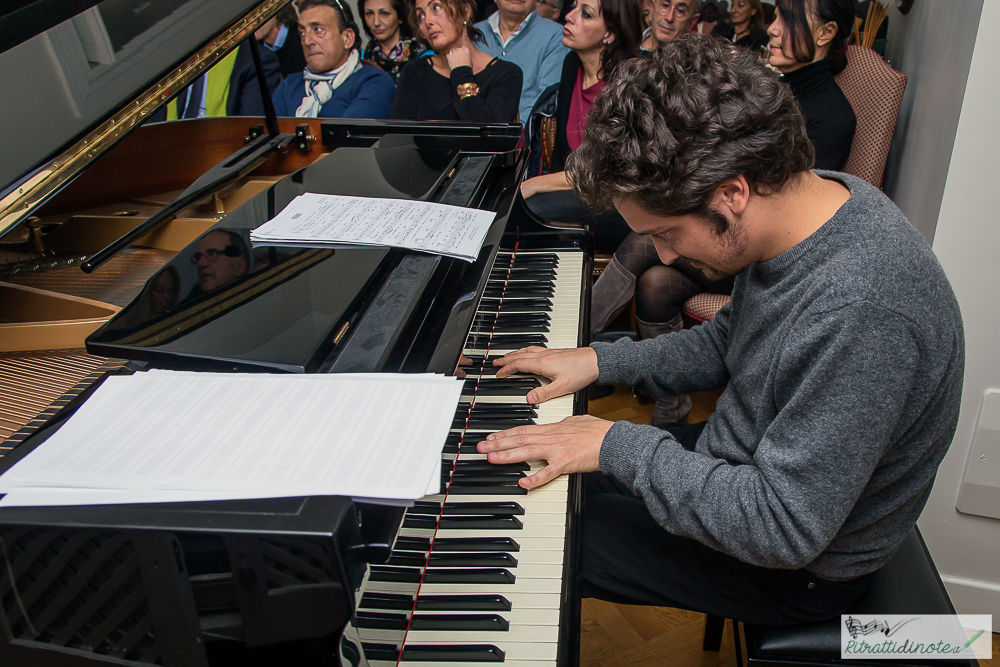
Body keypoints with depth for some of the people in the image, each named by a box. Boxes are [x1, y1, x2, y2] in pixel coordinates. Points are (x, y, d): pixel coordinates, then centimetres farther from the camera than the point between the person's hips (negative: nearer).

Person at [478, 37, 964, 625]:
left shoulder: (860, 312, -39)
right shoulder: (813, 199, -9)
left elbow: (783, 530, -33)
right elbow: (728, 344, 7)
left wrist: (619, 445, -27)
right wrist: (602, 361, -2)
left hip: (801, 565, -8)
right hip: (752, 463, 8)